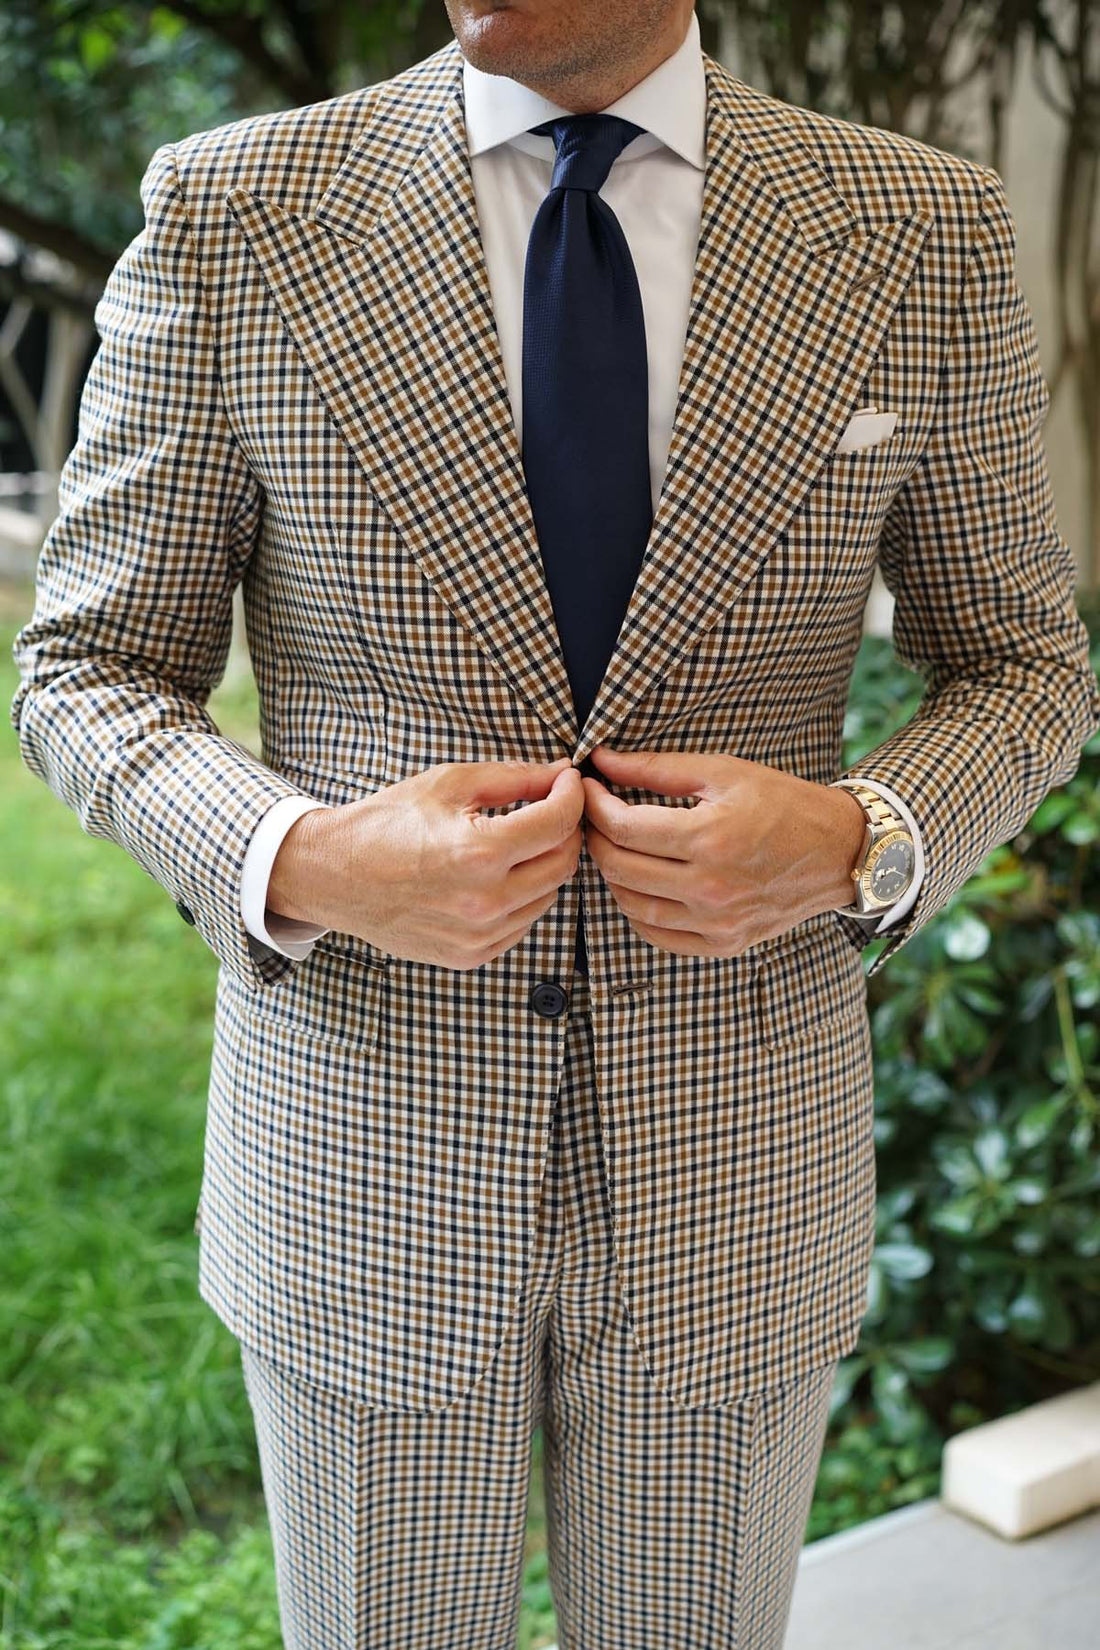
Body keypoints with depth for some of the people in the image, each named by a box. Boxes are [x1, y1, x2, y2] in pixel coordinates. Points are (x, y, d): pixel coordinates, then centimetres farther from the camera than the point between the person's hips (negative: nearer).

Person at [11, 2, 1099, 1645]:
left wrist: (855, 843, -17)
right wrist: (305, 863, -22)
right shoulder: (234, 213, -7)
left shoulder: (924, 231, -5)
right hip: (364, 1176, 0)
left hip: (732, 1178, 1)